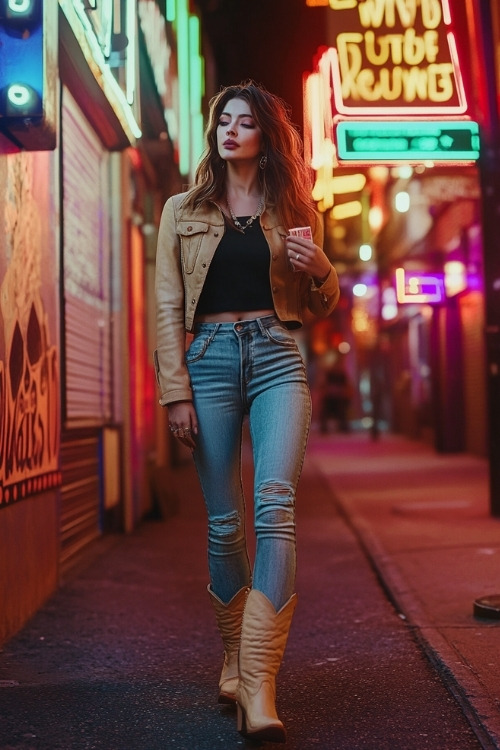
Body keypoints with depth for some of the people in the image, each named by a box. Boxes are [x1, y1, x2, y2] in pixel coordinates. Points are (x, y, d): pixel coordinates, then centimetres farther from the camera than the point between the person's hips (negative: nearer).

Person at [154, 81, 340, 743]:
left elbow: (323, 306, 19)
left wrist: (319, 268, -5)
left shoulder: (295, 210, 14)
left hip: (277, 358, 0)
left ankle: (259, 687, -18)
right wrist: (177, 391, -3)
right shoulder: (182, 210, 14)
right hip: (209, 358, 1)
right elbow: (168, 306, 7)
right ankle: (234, 657, 20)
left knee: (275, 506, -17)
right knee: (225, 523, 1)